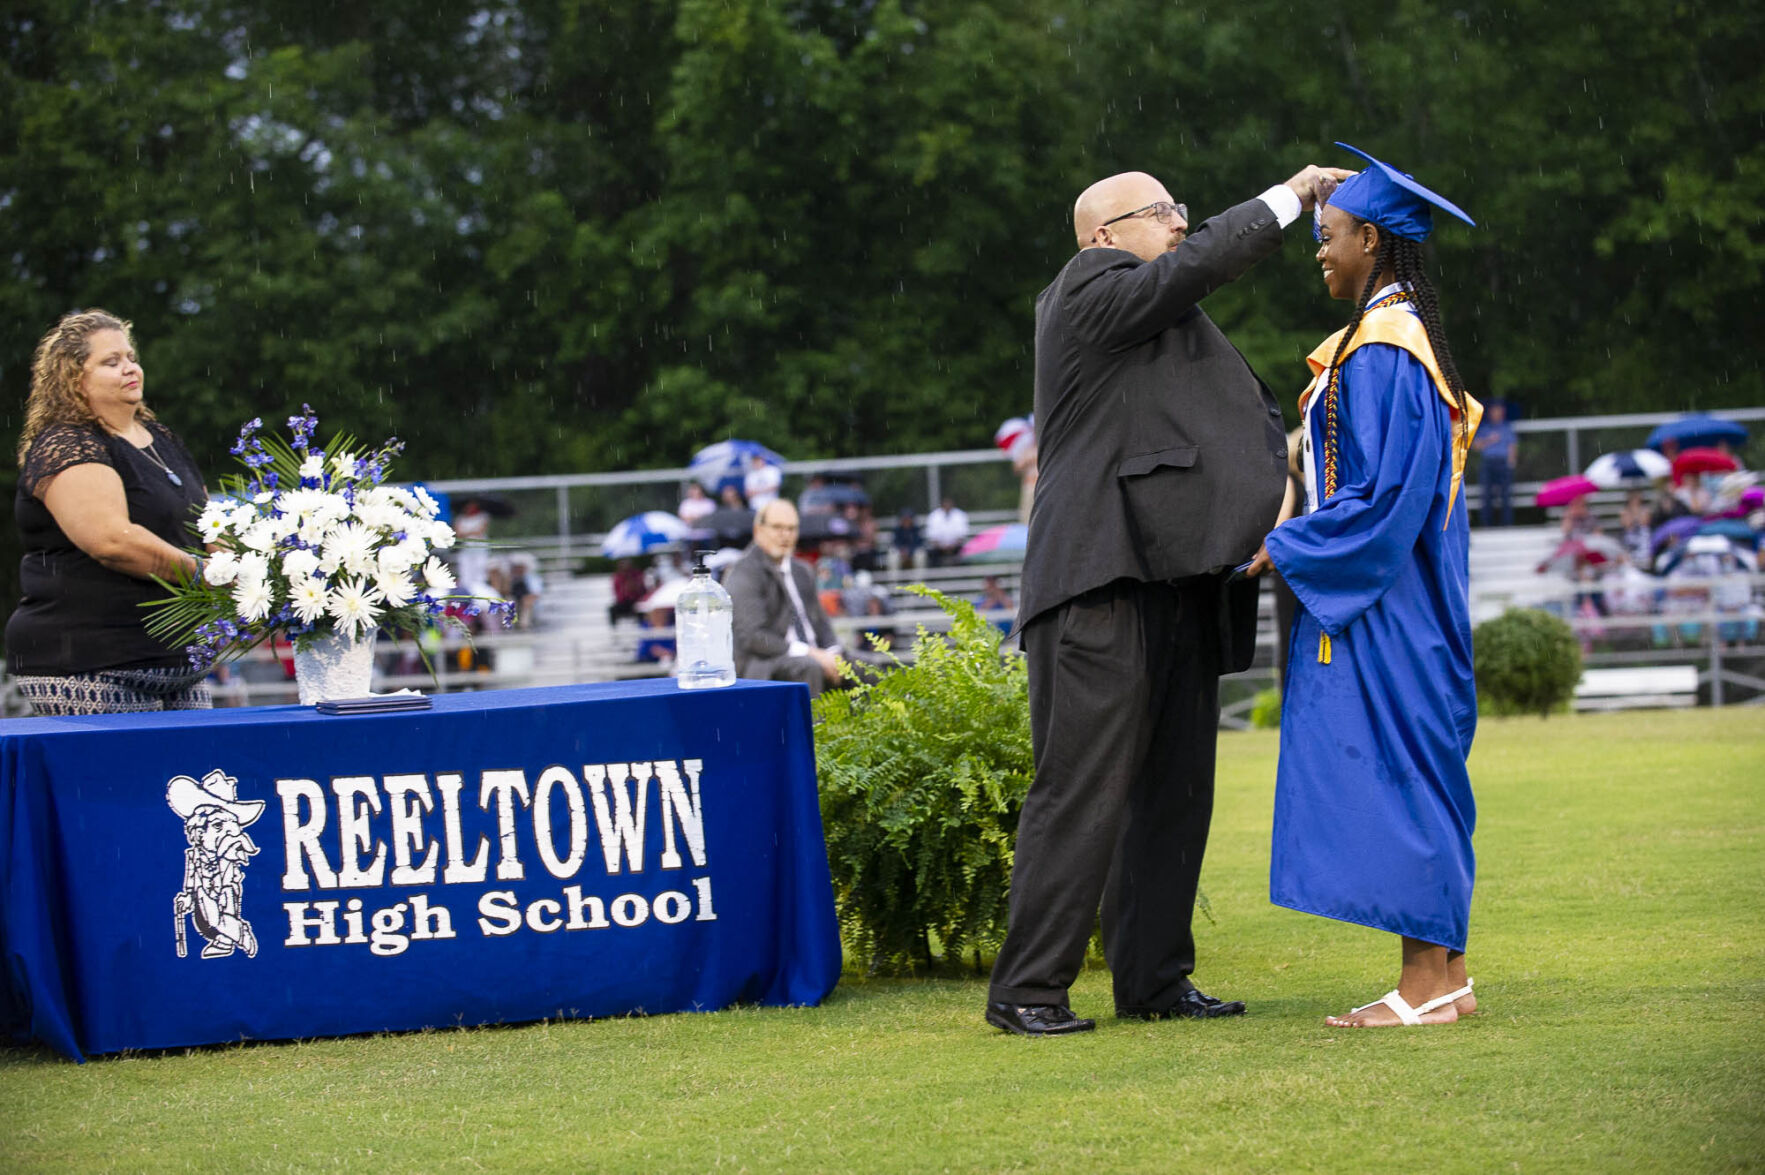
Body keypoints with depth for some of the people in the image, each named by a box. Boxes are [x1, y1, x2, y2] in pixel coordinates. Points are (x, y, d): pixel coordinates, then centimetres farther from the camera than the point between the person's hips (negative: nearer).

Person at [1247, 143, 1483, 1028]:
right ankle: (1445, 976, 13)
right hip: (1399, 600, 10)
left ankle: (1424, 987, -7)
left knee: (1393, 765, -8)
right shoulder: (1409, 340, 14)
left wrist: (1286, 550, -14)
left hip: (1378, 603, -10)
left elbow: (1385, 491, -22)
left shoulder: (1380, 352, -17)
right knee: (1416, 772, 11)